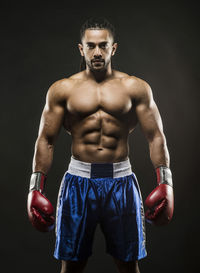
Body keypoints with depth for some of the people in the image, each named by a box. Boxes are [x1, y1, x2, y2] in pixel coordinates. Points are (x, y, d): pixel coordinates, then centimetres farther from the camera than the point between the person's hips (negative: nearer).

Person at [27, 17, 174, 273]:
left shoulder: (136, 88, 4)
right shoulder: (62, 89, 4)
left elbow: (155, 137, 2)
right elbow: (46, 140, 5)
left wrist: (165, 182, -8)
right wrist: (36, 187, -2)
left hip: (121, 180, 0)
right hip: (78, 180, 0)